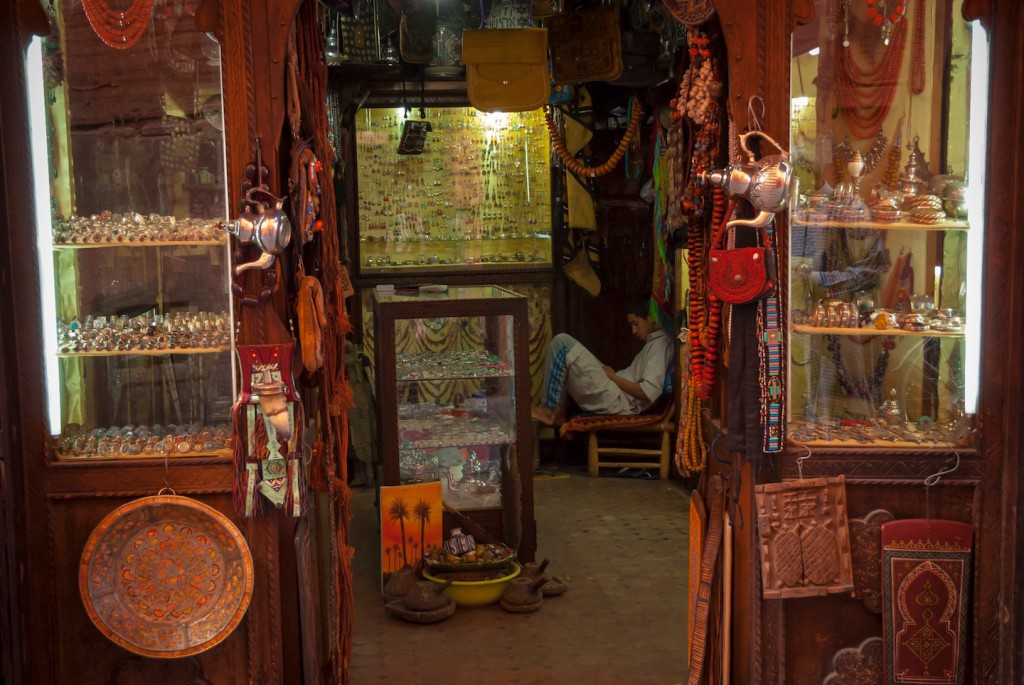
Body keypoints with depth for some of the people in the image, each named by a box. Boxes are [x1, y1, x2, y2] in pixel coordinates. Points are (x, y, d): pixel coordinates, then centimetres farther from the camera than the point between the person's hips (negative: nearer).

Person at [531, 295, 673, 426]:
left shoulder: (660, 344, -13)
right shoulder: (655, 342, 17)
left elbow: (650, 392, -24)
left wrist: (613, 377, -12)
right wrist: (613, 375, 8)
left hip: (617, 402, -11)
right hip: (619, 398, 11)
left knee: (562, 342, -13)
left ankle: (549, 409, -4)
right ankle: (558, 409, 9)